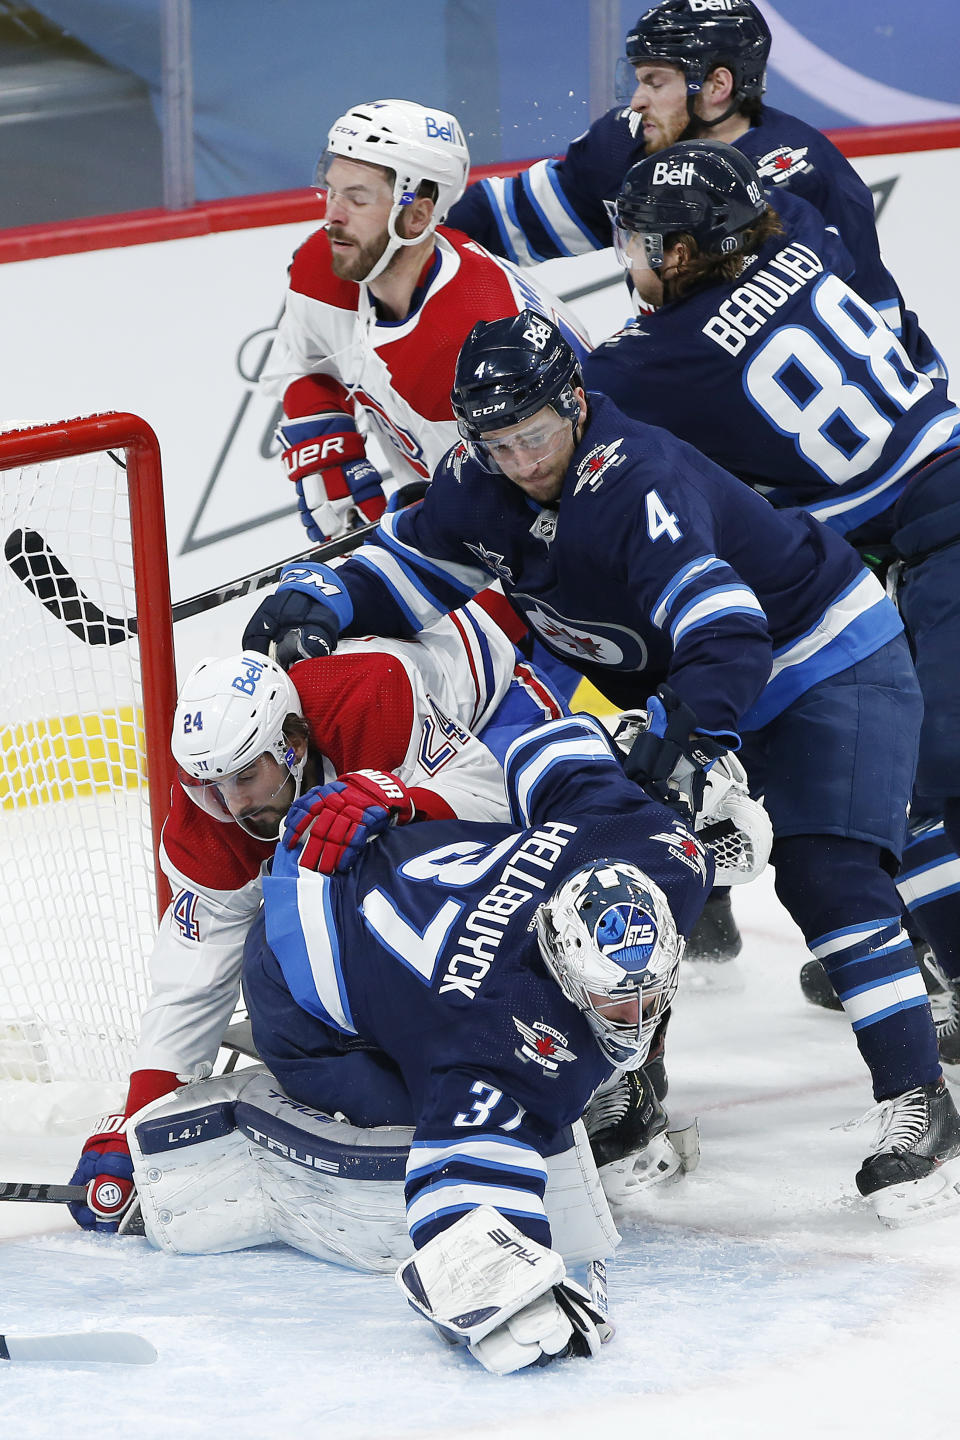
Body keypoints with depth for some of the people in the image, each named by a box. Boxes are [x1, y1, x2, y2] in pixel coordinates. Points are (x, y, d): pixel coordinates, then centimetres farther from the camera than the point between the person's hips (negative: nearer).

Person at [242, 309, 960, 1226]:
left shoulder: (641, 481, -36)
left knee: (826, 874, -21)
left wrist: (685, 724, -62)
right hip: (666, 681, 8)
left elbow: (726, 633, -46)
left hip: (826, 659, -8)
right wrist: (324, 600, -18)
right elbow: (406, 565, 1)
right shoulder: (481, 482, -12)